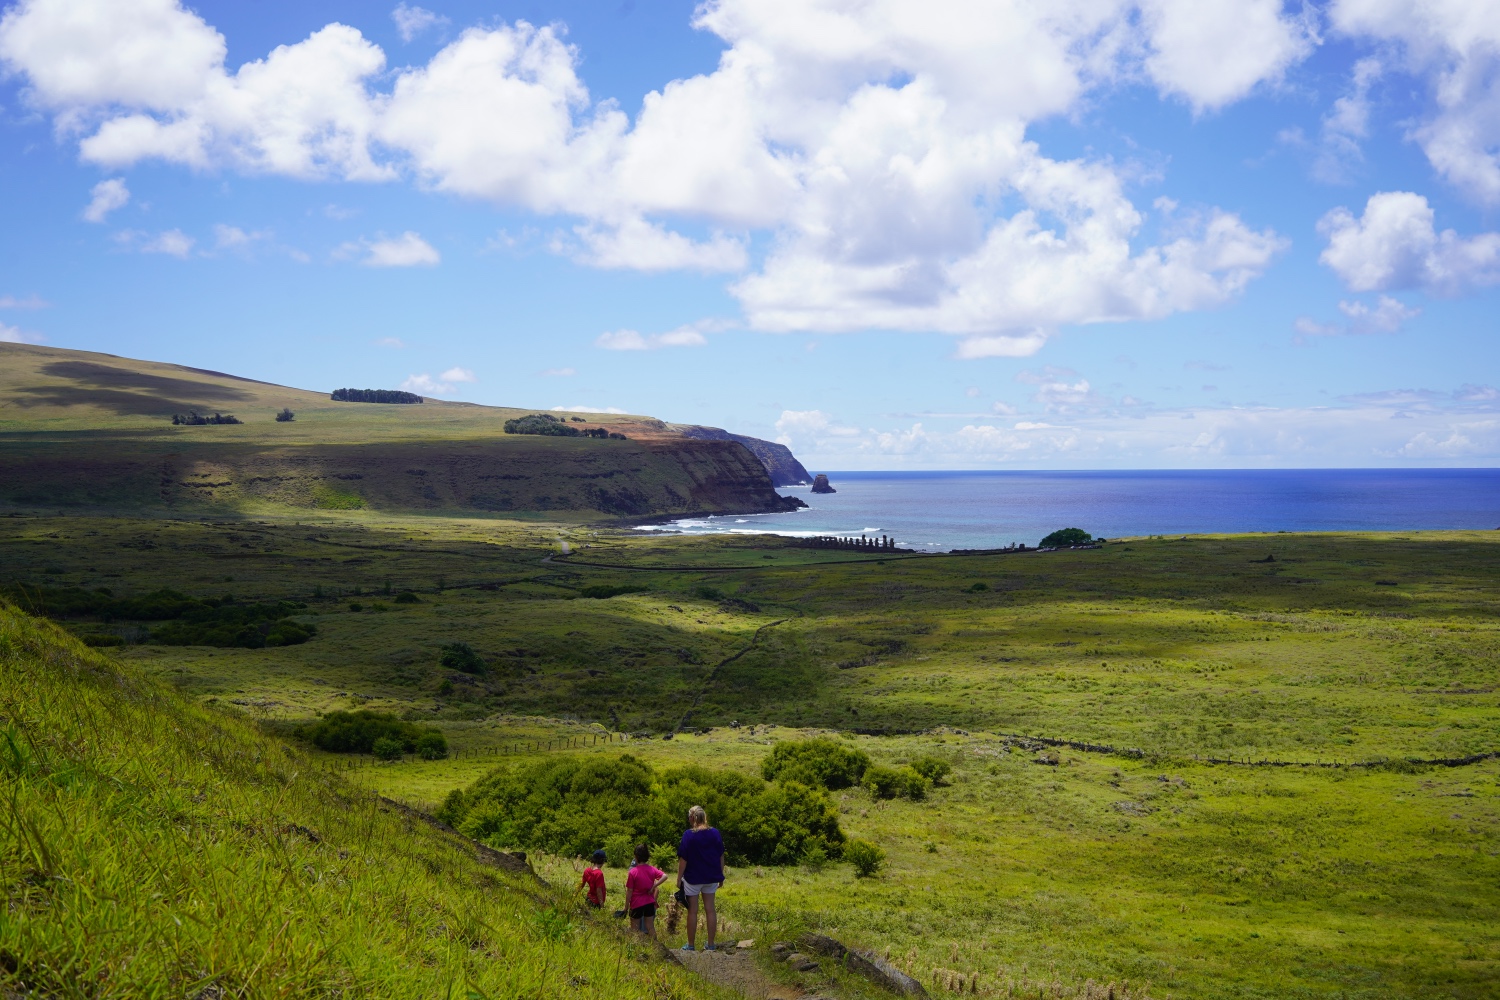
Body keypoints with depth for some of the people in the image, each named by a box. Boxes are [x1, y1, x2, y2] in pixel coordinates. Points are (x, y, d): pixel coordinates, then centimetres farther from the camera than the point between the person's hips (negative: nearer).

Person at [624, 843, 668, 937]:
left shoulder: (633, 872, -14)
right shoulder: (652, 869, -2)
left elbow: (629, 891, -11)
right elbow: (664, 876, -15)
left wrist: (626, 906, -3)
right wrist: (654, 886, -11)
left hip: (636, 903, -4)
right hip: (649, 902, 4)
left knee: (635, 930, 8)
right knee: (650, 927, 10)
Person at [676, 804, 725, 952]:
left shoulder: (689, 835, -13)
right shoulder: (715, 833, -1)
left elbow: (683, 859, -11)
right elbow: (721, 856, 4)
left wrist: (679, 878, -2)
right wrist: (721, 876, 13)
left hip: (693, 878, -4)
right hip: (711, 878, 4)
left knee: (692, 911, 5)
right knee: (710, 910, 9)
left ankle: (690, 945, 12)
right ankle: (710, 945, 12)